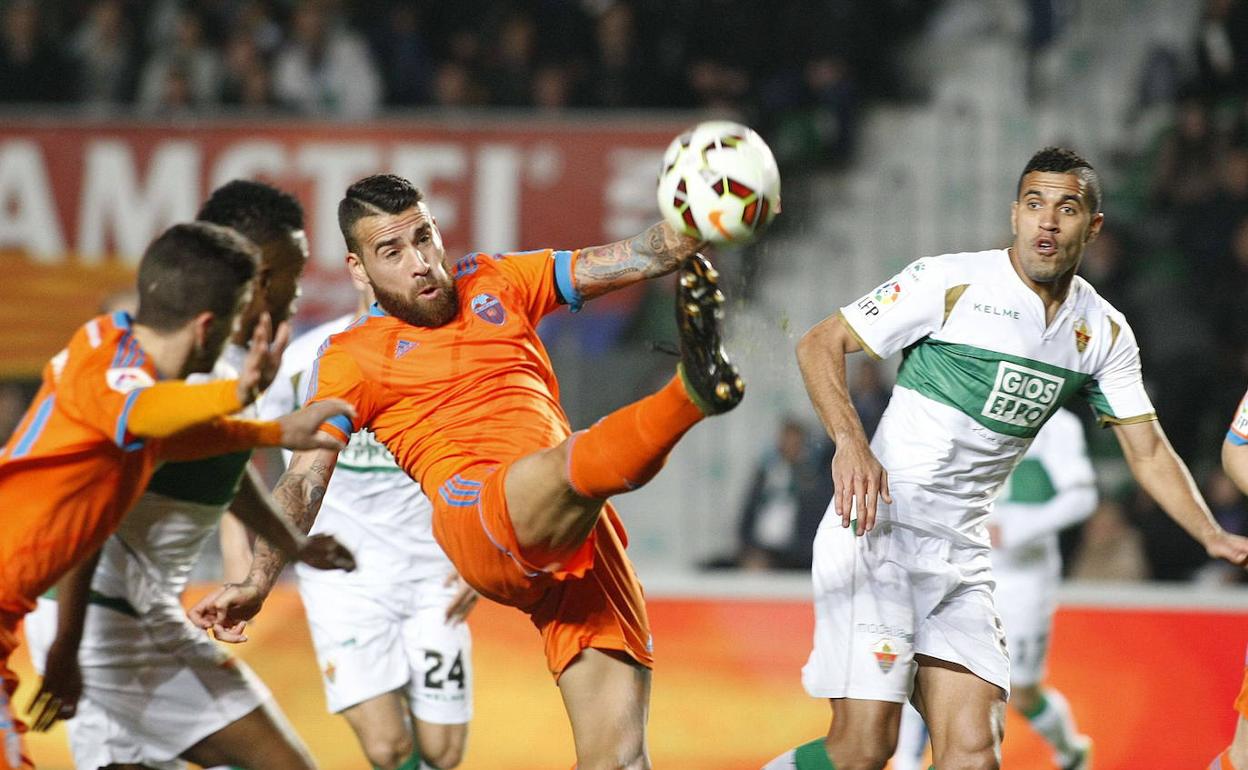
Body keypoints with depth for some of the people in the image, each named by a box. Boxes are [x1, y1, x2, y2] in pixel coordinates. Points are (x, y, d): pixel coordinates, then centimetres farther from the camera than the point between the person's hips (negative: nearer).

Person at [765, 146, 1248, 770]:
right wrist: (850, 442, -23)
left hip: (963, 551, 5)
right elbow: (820, 345, -6)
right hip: (879, 531, -5)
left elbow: (1147, 450, 16)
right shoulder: (952, 282, -8)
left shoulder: (1104, 333, 9)